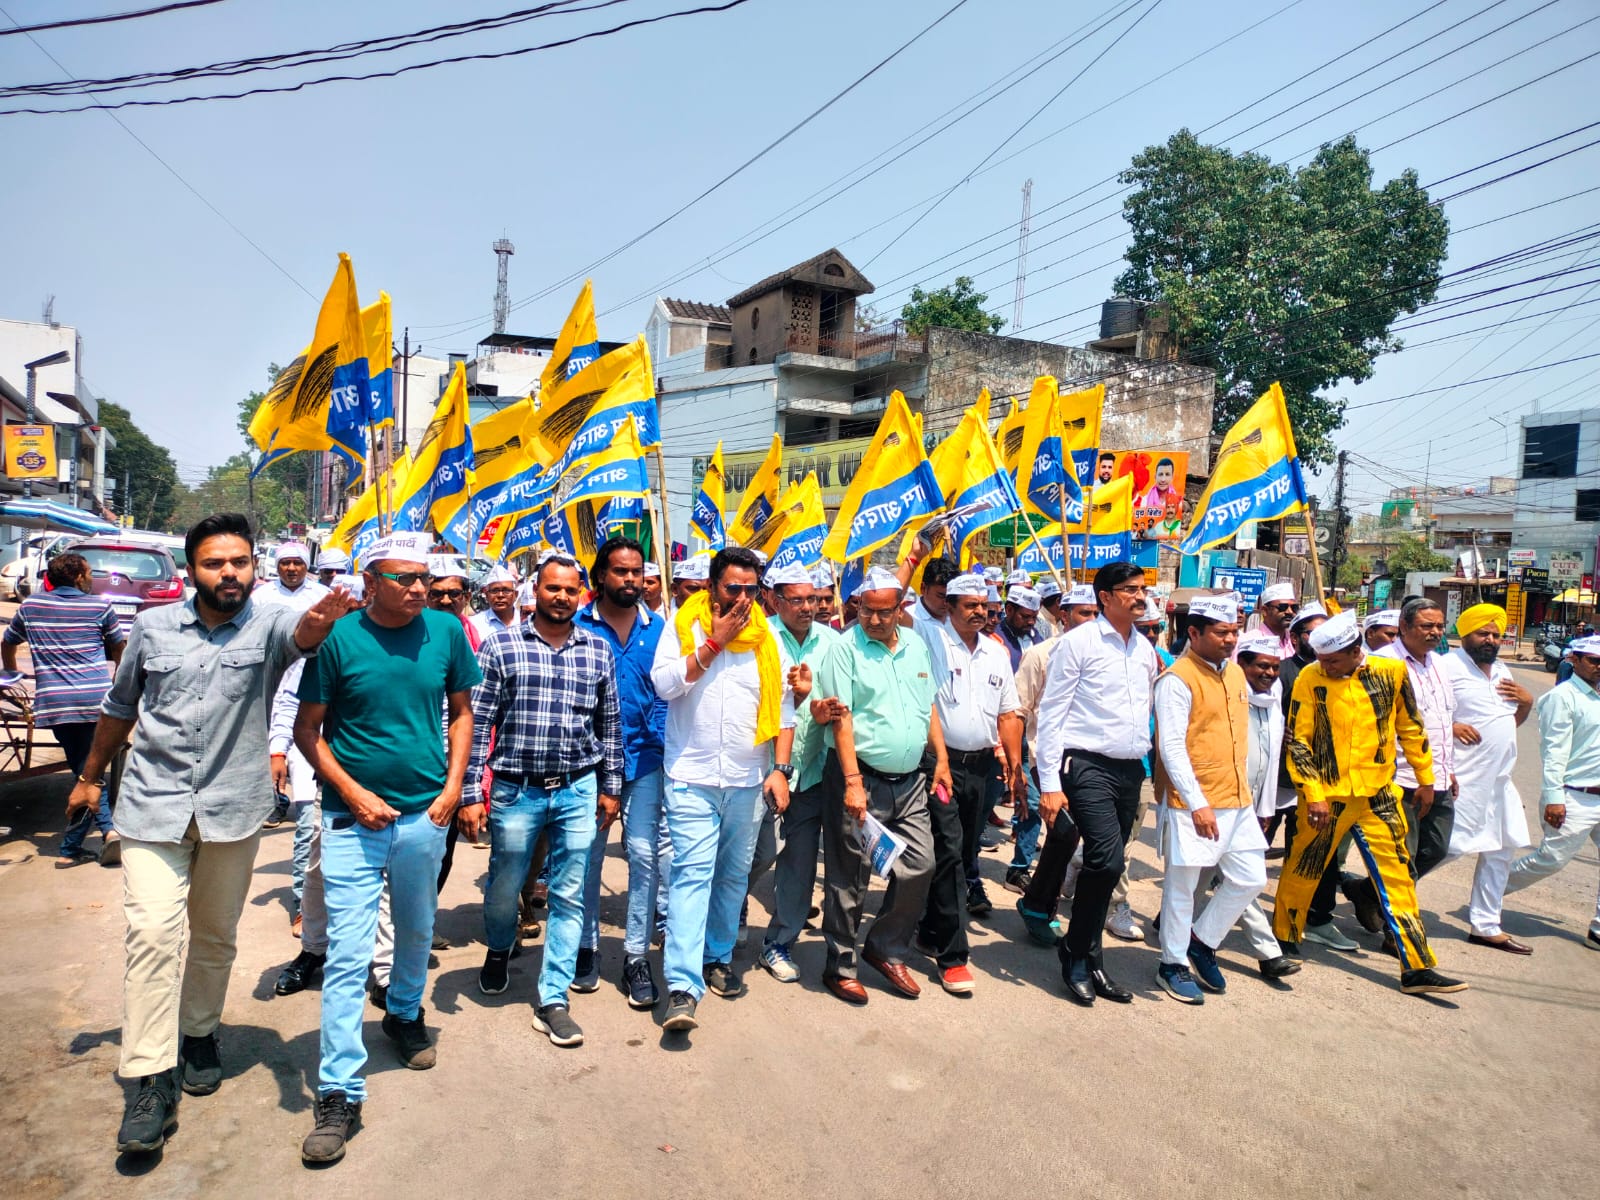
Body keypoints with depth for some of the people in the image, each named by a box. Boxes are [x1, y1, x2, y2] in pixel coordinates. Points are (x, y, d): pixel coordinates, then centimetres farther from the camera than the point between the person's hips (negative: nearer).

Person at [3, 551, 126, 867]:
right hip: (96, 698, -1)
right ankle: (69, 849, 4)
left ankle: (107, 830, -2)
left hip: (53, 702, 2)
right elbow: (119, 647, 18)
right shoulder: (100, 606, 5)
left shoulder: (31, 605, 13)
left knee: (84, 773, 10)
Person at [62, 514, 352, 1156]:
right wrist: (90, 777, 22)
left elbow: (297, 633, -33)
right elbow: (120, 706, 15)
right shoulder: (152, 626, 1)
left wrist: (316, 621, -58)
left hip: (233, 808, 0)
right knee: (151, 932, -9)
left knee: (216, 935, 15)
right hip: (153, 804, 1)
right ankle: (152, 1080, -1)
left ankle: (199, 1033, 36)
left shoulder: (268, 625, -7)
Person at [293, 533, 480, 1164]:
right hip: (352, 820, -3)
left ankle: (404, 1014, 49)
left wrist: (453, 785, -1)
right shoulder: (339, 637, -10)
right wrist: (353, 793, -13)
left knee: (416, 932, 22)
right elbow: (307, 729, -4)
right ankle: (339, 1094, 8)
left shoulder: (446, 631, -3)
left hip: (424, 815, 3)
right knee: (346, 955, -2)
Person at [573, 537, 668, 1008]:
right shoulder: (578, 626, -2)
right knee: (588, 854, 10)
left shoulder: (658, 628, 4)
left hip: (643, 757, 1)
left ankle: (636, 955, 10)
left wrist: (659, 737, -4)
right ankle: (587, 946, 27)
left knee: (644, 852, -2)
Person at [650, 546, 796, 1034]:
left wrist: (781, 768, 0)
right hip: (692, 777, -3)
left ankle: (719, 956, 30)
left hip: (748, 779, 4)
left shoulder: (766, 636, 6)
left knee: (734, 873, 12)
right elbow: (664, 683, -14)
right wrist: (714, 642, -14)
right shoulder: (683, 623, -1)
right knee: (692, 873, -11)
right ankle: (683, 986, -12)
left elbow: (783, 705, 7)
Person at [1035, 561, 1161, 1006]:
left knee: (1105, 865, 10)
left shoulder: (1145, 648, 13)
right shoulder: (1079, 642, -6)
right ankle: (1078, 954, 3)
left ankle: (1087, 958, 24)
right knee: (1107, 860, -17)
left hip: (1131, 770, 7)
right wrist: (1050, 783, -13)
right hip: (1089, 766, -6)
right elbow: (1050, 714, -8)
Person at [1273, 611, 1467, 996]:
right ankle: (1283, 940, 29)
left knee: (1398, 876, 5)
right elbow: (1297, 741, -8)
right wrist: (1313, 795, -12)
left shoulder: (1391, 671, -3)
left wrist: (1425, 777, 15)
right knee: (1302, 870, 8)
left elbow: (1409, 726, 10)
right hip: (1326, 795, -2)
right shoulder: (1310, 679, -9)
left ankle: (1416, 968, 13)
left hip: (1377, 794, 2)